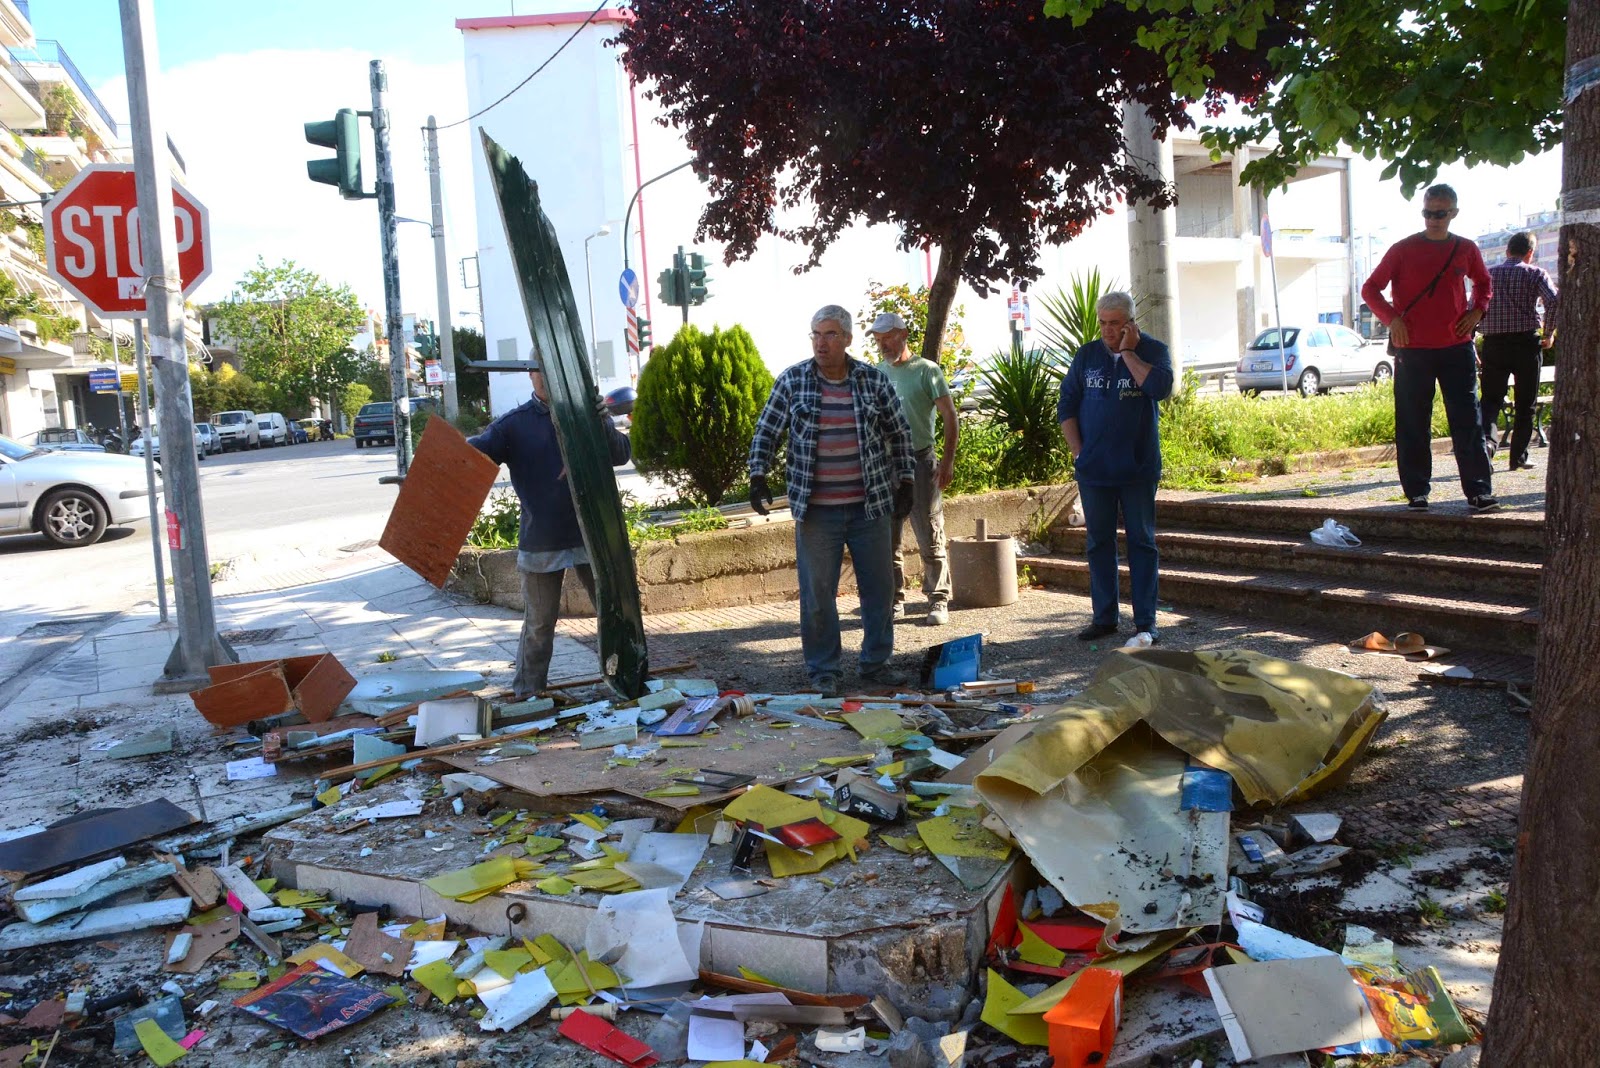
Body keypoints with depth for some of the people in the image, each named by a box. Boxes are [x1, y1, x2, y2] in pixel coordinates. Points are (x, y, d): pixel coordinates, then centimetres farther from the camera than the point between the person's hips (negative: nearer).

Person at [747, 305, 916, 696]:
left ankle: (876, 663, 25)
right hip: (815, 510, -1)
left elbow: (900, 434, 10)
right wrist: (758, 476, -5)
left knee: (879, 587, 9)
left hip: (871, 506, 2)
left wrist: (905, 483, 7)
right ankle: (822, 671, 17)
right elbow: (766, 432, 6)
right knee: (817, 592, 3)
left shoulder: (875, 380, 2)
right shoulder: (792, 381, -1)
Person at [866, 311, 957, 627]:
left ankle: (938, 601, 6)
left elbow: (949, 417, -3)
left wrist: (948, 461, -11)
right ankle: (895, 600, 17)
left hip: (920, 462, -4)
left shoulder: (927, 371, -2)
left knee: (930, 538, -1)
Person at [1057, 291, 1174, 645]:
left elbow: (1160, 387, -21)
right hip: (1093, 469, 3)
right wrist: (1078, 451, -1)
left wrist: (1128, 352, -14)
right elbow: (1066, 405, 8)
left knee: (1142, 542, 2)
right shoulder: (1087, 355, 7)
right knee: (1098, 542, 8)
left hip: (1138, 468, -3)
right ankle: (1104, 617, 18)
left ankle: (1146, 622, 7)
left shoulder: (1153, 350, -1)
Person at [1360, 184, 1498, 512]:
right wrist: (1391, 318, -12)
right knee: (1413, 426, 2)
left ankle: (1478, 491, 4)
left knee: (1468, 422, 0)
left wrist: (1477, 310, 6)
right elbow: (1370, 289, 3)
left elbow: (1484, 282, 25)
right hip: (1413, 350, -2)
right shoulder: (1403, 249, -1)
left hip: (1457, 348, 2)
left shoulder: (1466, 250, 8)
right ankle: (1416, 492, 10)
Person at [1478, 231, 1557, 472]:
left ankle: (1486, 440, -23)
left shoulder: (1488, 274, 10)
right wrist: (1548, 334, -4)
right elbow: (1553, 300, -17)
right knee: (1525, 404, 10)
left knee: (1491, 399, 5)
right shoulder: (1535, 274, 1)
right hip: (1526, 343, -2)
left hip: (1493, 344, 2)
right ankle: (1518, 456, 12)